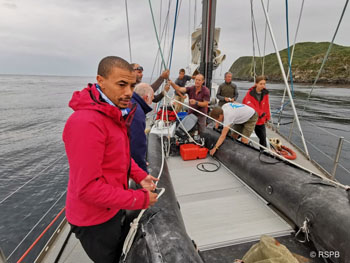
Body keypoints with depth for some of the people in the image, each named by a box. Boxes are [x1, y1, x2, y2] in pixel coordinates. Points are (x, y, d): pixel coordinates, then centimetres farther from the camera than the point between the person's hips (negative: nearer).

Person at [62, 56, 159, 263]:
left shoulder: (115, 114, 0)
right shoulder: (86, 122, -31)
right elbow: (88, 188, -30)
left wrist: (140, 176, 0)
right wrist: (140, 199, -23)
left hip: (114, 208, 8)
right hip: (95, 221, -8)